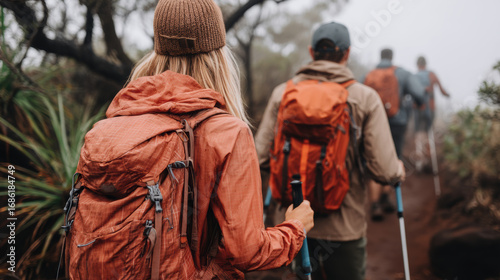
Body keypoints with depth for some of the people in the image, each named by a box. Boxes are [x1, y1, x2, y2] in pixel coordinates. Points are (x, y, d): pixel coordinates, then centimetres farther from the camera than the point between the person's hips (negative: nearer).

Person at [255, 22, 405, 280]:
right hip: (344, 226, -2)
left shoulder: (282, 93, -4)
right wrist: (399, 171, 10)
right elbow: (384, 170, -13)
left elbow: (261, 157, -4)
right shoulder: (365, 98, -9)